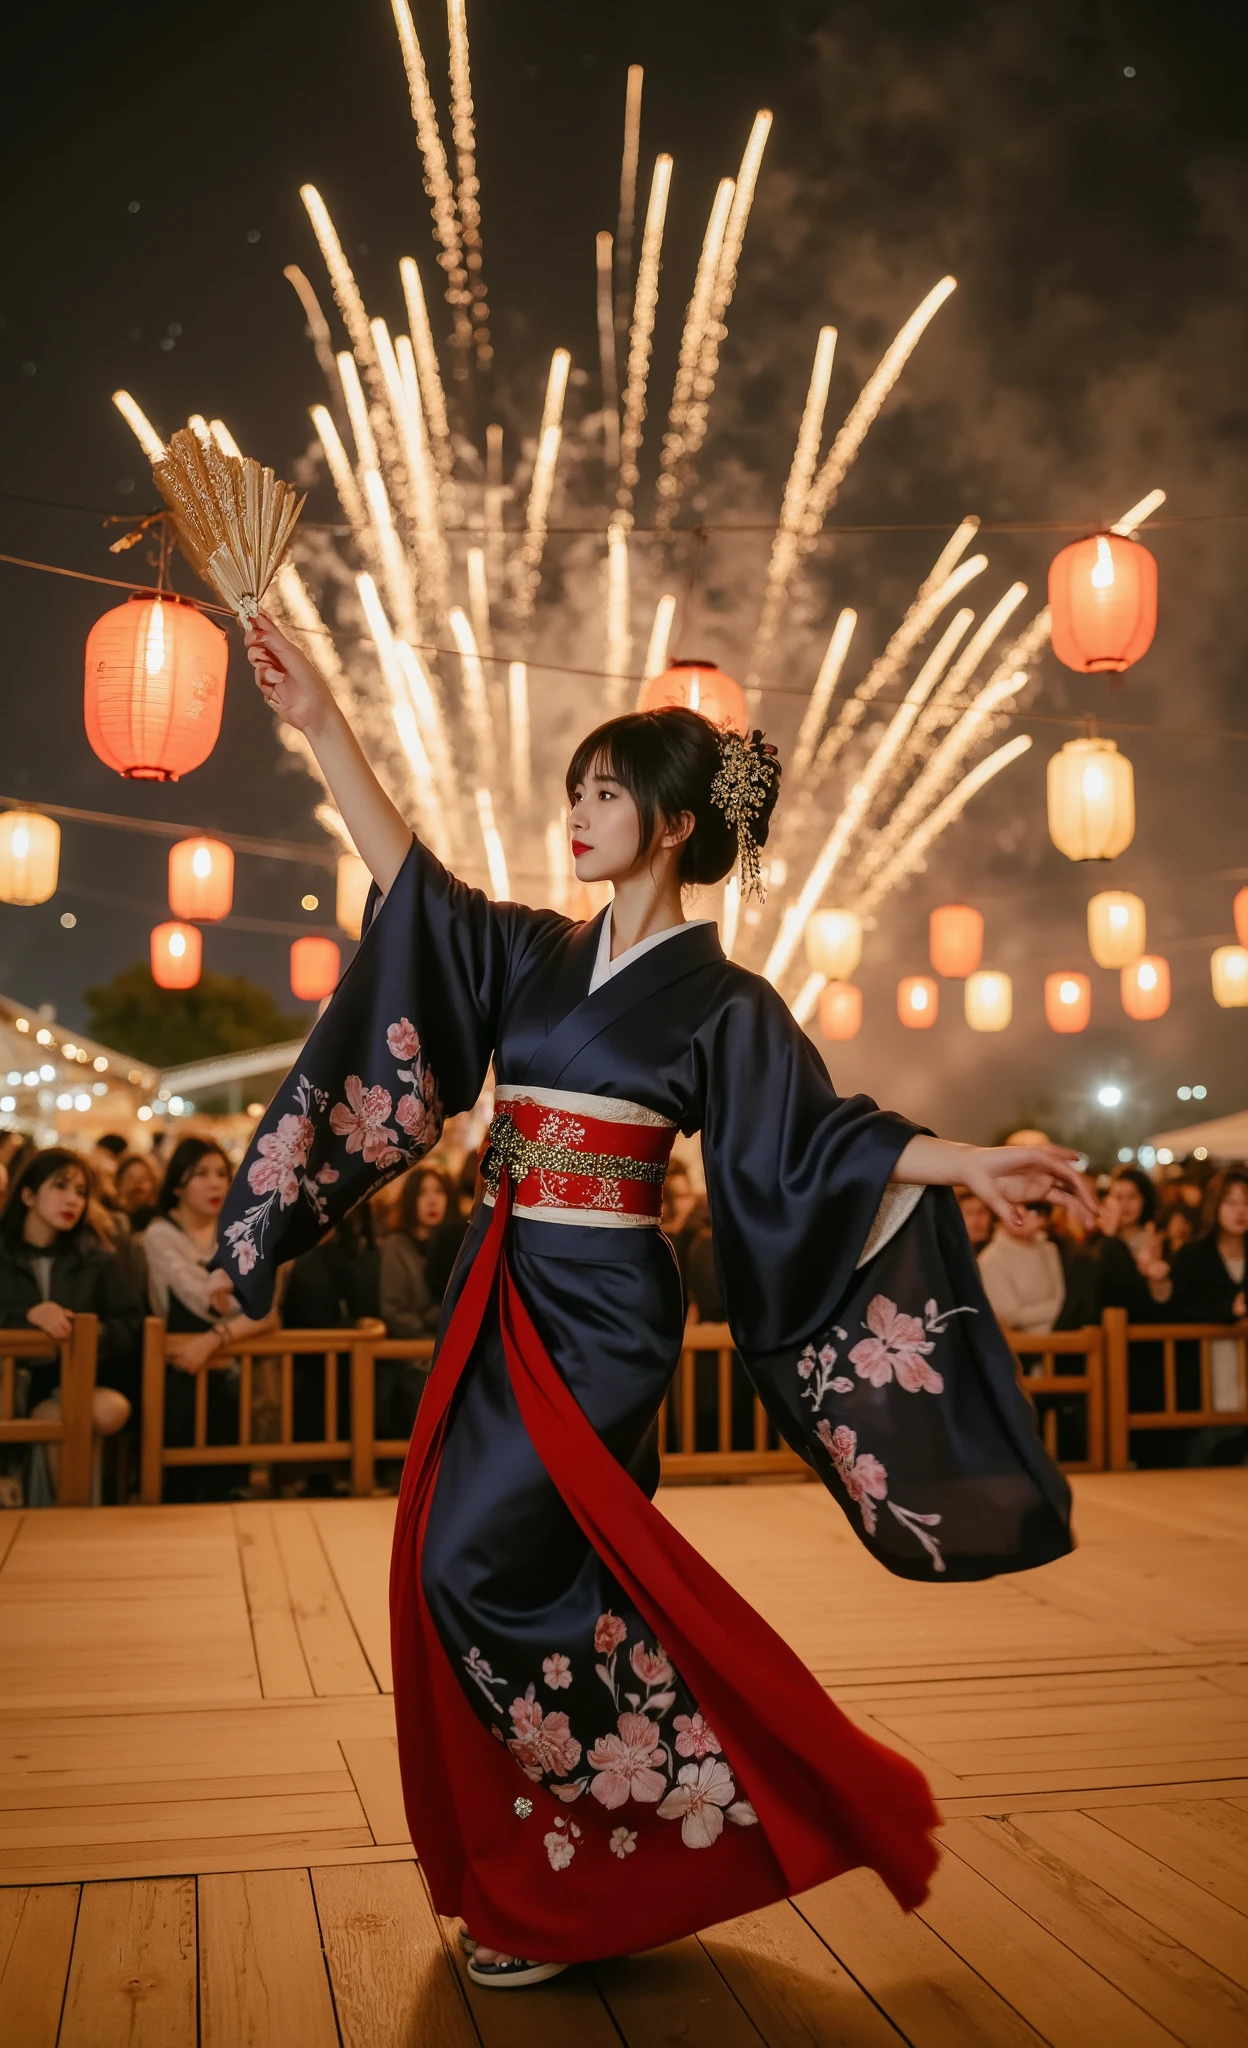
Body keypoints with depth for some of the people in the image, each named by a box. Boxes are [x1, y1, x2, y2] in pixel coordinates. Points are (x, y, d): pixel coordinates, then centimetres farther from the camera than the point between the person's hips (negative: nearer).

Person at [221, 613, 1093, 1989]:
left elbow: (814, 1140, -9)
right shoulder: (539, 955, 10)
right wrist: (319, 725, 9)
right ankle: (551, 1880, 26)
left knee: (484, 1563, -10)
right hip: (503, 1298, 6)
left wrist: (969, 1167, -22)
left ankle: (564, 1893, 10)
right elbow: (409, 884, 11)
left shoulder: (715, 999, -6)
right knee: (511, 1576, 10)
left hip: (595, 1311, -6)